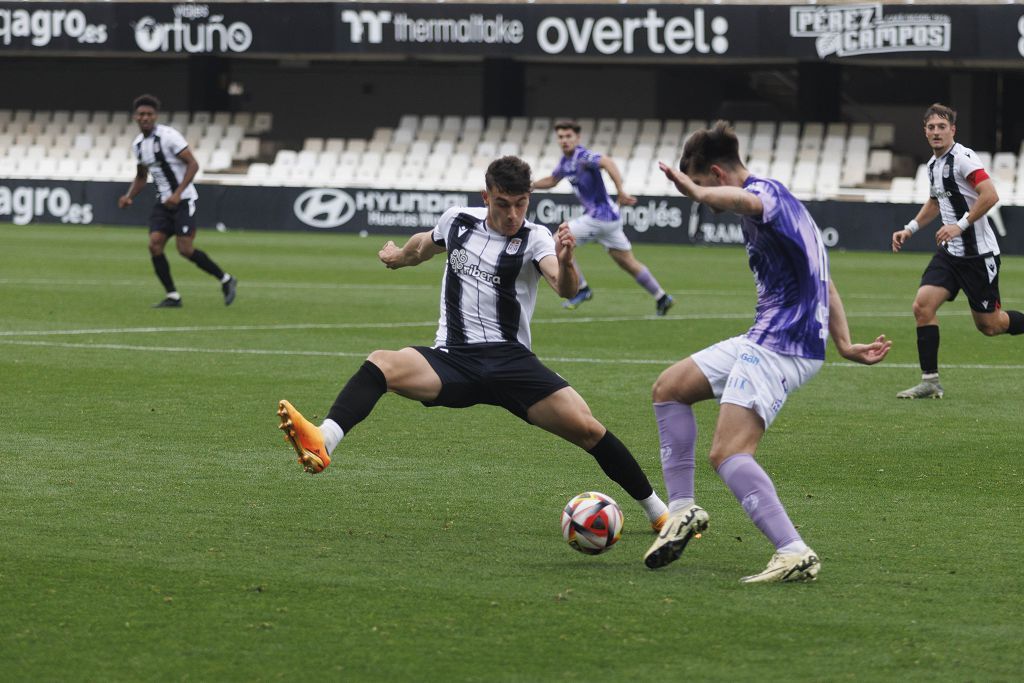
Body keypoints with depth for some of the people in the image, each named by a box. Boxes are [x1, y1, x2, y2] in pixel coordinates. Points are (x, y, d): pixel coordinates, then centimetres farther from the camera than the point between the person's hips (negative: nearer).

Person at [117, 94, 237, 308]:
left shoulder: (168, 136, -14)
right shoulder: (138, 144, 9)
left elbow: (193, 164, -16)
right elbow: (141, 176, 23)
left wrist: (178, 193, -24)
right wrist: (129, 196, 5)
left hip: (183, 200, -7)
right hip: (163, 202, 7)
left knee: (185, 249, -12)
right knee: (154, 244, -9)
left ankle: (226, 280, 6)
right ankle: (172, 296, -1)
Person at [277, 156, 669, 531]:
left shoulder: (535, 239, -3)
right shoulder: (458, 221, 8)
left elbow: (565, 289, -23)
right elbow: (426, 244, 33)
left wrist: (564, 264, -45)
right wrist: (399, 256, 52)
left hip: (510, 360, -2)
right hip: (453, 360, 2)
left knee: (585, 427, -18)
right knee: (380, 364, -29)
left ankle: (657, 511, 2)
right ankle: (322, 443, -53)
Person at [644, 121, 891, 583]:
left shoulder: (766, 191, -12)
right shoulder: (778, 200, 20)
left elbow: (745, 200, -41)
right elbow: (821, 281, 23)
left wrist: (697, 192, -59)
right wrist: (844, 344, 21)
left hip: (782, 346, -11)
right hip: (765, 338, 11)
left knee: (727, 454, -21)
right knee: (669, 388, 18)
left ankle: (795, 554, -27)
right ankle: (682, 510, 19)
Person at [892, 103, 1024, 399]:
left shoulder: (962, 158, -15)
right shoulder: (934, 164, 11)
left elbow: (990, 196, -25)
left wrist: (960, 225, -26)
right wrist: (910, 229, 20)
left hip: (978, 252, -7)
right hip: (950, 252, 7)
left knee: (989, 324, 0)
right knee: (922, 306, -9)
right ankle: (930, 382, -4)